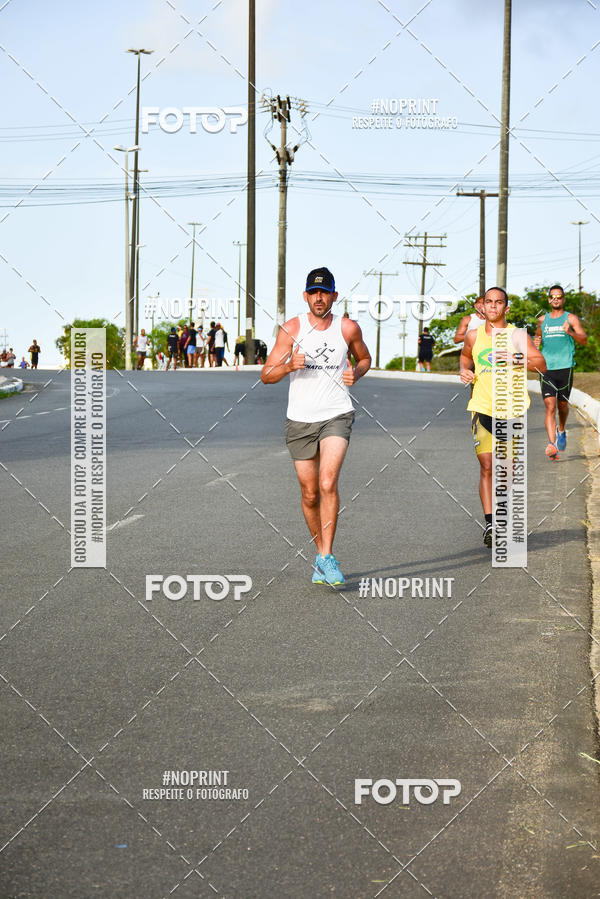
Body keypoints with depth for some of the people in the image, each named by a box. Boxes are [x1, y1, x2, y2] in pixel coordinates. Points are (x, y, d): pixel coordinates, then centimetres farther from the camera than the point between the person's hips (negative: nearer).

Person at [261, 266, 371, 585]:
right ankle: (321, 554, 26)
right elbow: (266, 375, -2)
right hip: (300, 420, 1)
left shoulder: (348, 328, 0)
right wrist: (289, 366, -22)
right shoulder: (291, 329, -3)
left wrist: (356, 373, -3)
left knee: (328, 483, -21)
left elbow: (365, 358, 20)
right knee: (310, 495, 7)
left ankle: (327, 557, -17)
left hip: (336, 416, -1)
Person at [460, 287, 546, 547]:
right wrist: (465, 370, 8)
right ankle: (489, 522, -16)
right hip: (482, 409, 0)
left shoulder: (518, 336, 0)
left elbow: (541, 365, -7)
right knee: (486, 466, -11)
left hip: (511, 410, 0)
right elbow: (466, 355, 30)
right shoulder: (474, 336, 8)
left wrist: (517, 359, -24)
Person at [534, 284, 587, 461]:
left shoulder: (571, 318, 4)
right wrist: (536, 342, 8)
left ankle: (561, 431, 42)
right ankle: (552, 444, -20)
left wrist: (570, 332, -23)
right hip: (547, 368, 1)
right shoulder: (543, 320, 14)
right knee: (550, 406, -11)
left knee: (562, 404, 12)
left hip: (565, 367, -1)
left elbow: (584, 340, -4)